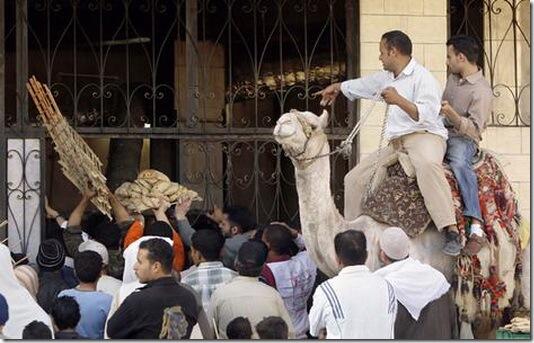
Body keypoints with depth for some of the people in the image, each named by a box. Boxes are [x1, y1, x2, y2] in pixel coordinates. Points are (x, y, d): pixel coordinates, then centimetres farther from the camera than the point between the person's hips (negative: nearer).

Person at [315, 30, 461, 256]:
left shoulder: (422, 78, -8)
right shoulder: (387, 78, 21)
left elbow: (426, 115, -20)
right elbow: (364, 85, 41)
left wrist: (399, 101, -28)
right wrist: (337, 87, 56)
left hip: (425, 136, -10)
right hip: (396, 144, 10)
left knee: (427, 164, -43)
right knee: (355, 178, 7)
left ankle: (451, 234, -52)